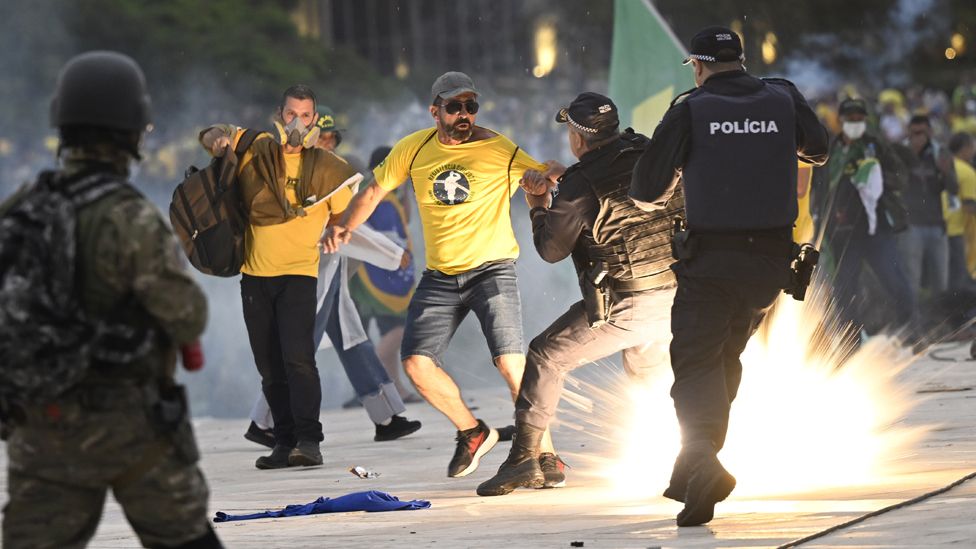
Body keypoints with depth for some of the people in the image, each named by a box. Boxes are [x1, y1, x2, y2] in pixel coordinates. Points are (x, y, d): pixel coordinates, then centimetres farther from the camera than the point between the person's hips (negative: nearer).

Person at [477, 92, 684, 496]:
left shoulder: (582, 183, -11)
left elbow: (551, 249, -5)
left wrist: (538, 208, 14)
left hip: (624, 305, -6)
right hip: (673, 294, 6)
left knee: (546, 356, 5)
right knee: (646, 371, 32)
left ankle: (525, 457, -1)